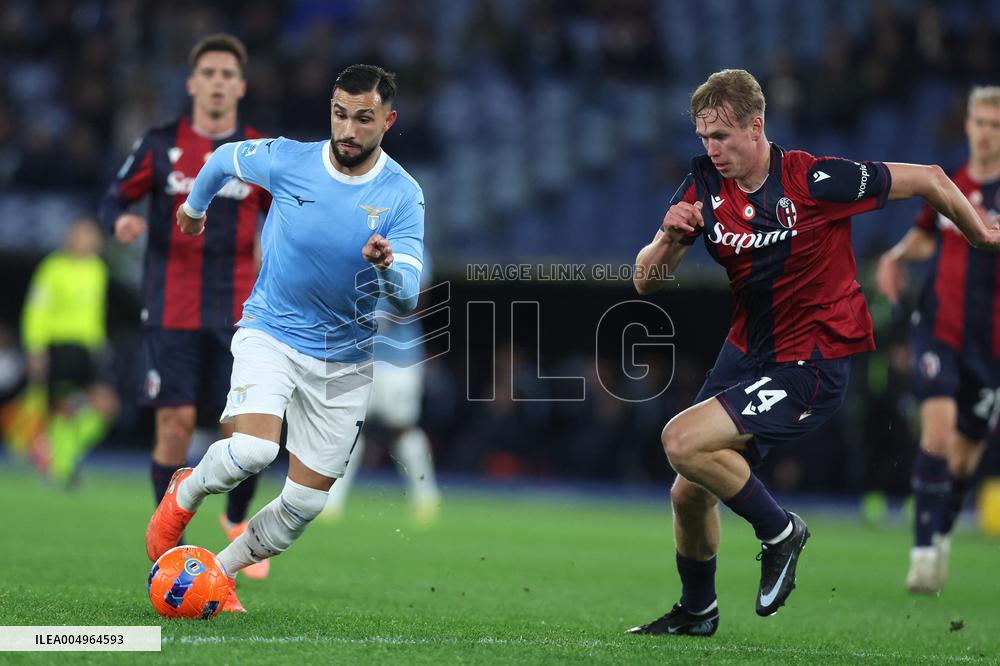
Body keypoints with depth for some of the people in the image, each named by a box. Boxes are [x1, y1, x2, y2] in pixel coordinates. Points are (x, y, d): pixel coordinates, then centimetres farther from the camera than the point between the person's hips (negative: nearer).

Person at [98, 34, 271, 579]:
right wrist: (119, 220, -16)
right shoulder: (161, 145, 1)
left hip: (238, 313, 1)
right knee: (176, 421, -7)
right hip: (172, 311, -1)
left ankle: (237, 521, 24)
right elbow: (116, 197, 6)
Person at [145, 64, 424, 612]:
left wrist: (387, 266, -40)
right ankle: (184, 496, 5)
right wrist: (195, 206, 30)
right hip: (271, 334, -2)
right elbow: (224, 158, 12)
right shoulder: (288, 161, -10)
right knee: (252, 450, -27)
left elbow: (407, 299, -18)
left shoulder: (402, 196, -11)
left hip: (345, 359, 2)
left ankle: (220, 572, 27)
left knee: (305, 503, 4)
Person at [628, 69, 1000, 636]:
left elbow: (928, 179, -9)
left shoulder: (814, 180, -20)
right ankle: (697, 612, 38)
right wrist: (669, 239, -24)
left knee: (683, 442, -23)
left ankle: (780, 531, 0)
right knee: (690, 495, 11)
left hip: (812, 366, -6)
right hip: (747, 351, 6)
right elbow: (646, 282, -3)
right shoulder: (704, 185, -4)